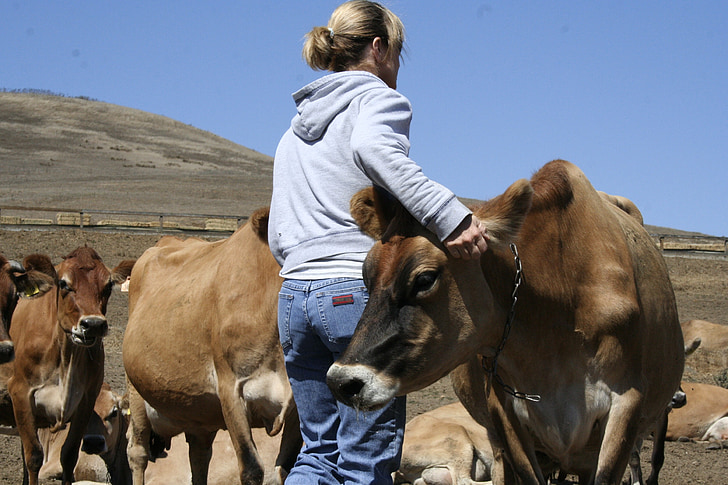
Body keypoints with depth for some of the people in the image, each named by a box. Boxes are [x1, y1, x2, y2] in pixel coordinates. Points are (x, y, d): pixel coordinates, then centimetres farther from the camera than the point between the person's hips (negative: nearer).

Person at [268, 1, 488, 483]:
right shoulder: (380, 99, -1)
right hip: (362, 290, -7)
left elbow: (278, 236, 18)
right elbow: (374, 148, -26)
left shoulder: (295, 130, 22)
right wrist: (451, 216, -33)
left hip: (294, 296, 7)